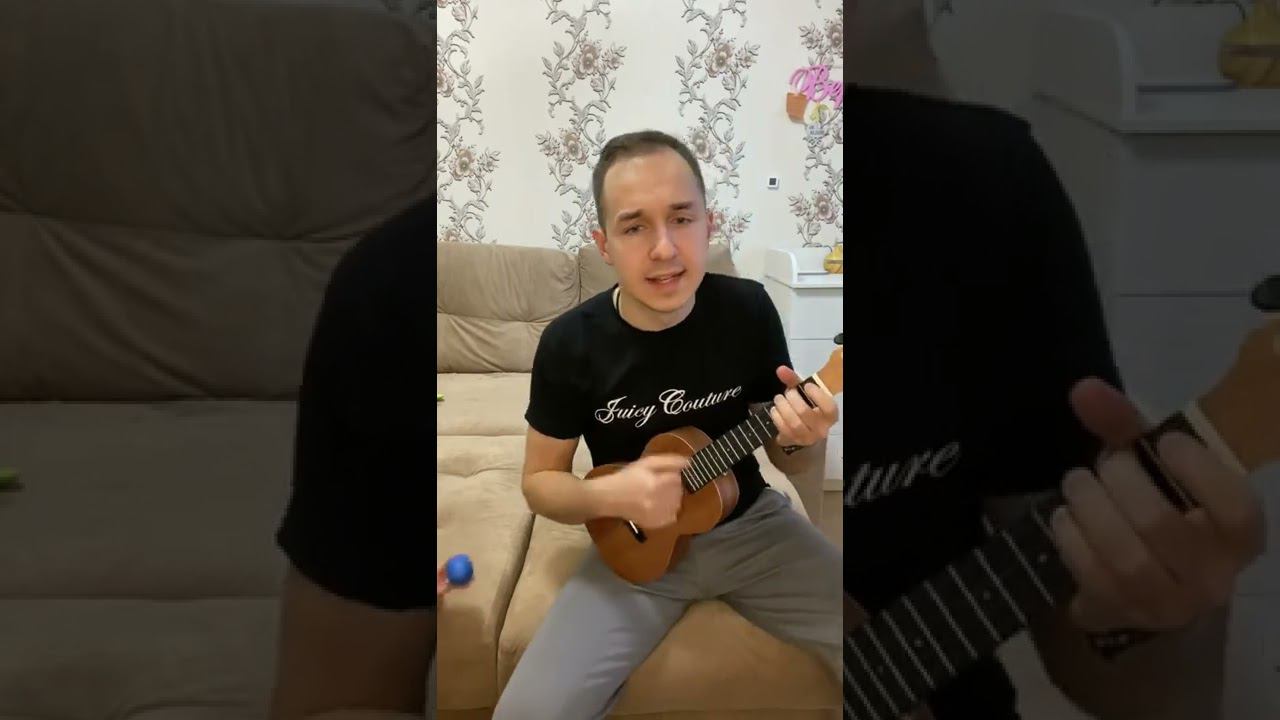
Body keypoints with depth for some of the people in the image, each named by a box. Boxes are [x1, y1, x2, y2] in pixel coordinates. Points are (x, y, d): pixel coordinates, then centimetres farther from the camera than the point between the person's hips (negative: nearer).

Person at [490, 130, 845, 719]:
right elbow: (539, 480, -3)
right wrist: (608, 496, -24)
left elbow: (785, 458, 1)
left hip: (750, 524, 2)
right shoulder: (570, 342, -15)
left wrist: (800, 438, -23)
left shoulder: (748, 309, -11)